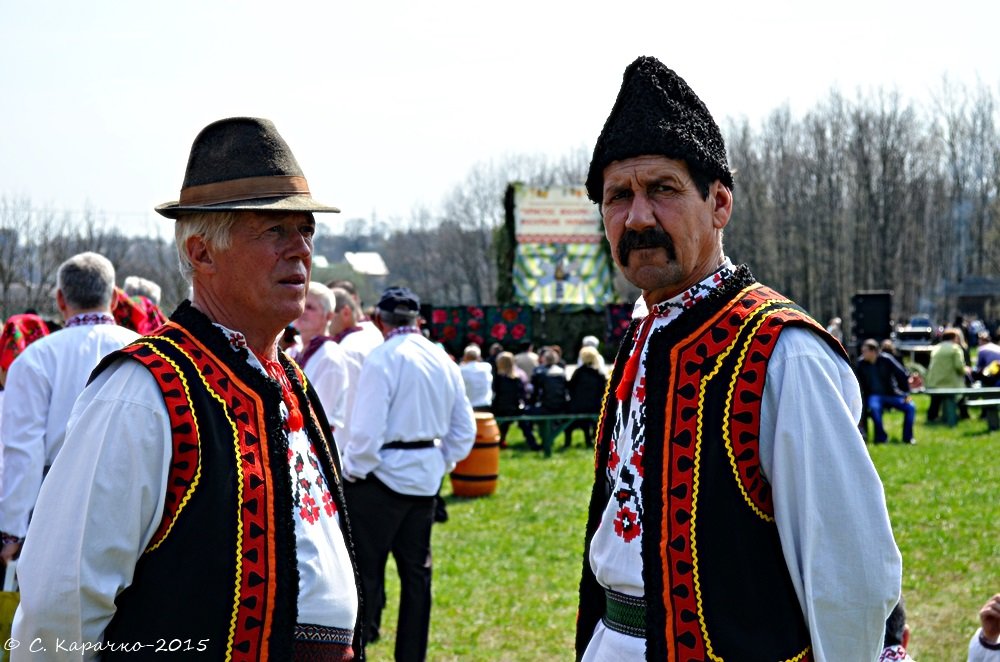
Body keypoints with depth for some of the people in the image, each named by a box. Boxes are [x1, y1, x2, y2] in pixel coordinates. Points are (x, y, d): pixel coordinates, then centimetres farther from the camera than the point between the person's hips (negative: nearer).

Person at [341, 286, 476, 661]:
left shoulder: (382, 359, -14)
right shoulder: (443, 360, 6)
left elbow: (367, 430, -19)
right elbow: (464, 429, 10)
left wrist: (353, 472, -5)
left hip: (383, 475, -7)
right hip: (426, 476, 7)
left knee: (365, 570, -2)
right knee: (416, 571, 13)